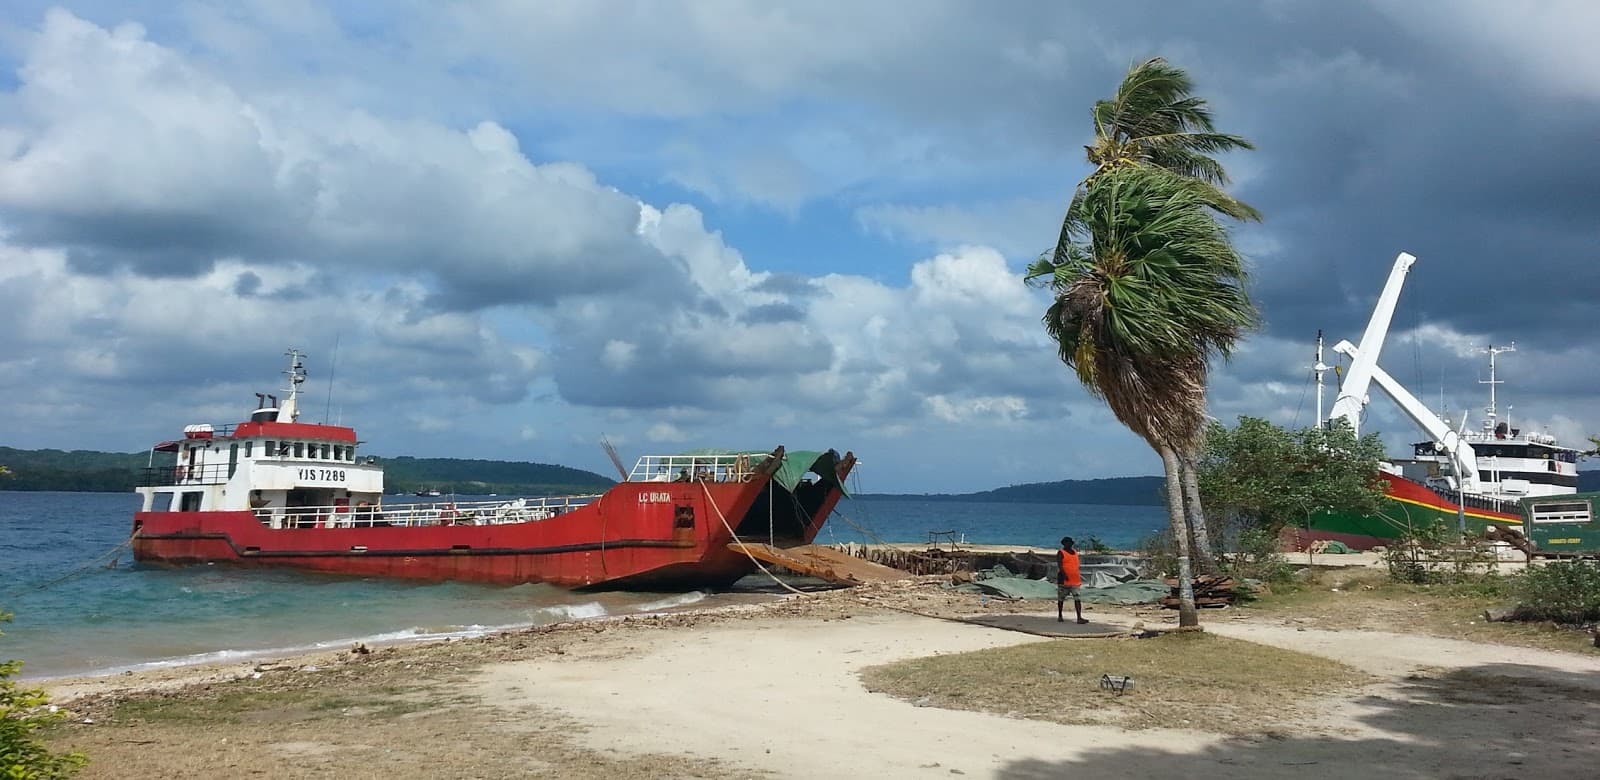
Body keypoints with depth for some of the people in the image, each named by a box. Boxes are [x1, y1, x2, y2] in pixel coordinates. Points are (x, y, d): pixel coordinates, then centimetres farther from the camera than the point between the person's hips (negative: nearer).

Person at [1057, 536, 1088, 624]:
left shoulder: (1074, 551, 15)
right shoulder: (1061, 553, -5)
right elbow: (1059, 565, -17)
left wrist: (1079, 575, 24)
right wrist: (1064, 574, -30)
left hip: (1075, 579, 5)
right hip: (1064, 580, -5)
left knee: (1077, 598, -6)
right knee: (1061, 598, 7)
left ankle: (1079, 618, -12)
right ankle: (1060, 616, 21)